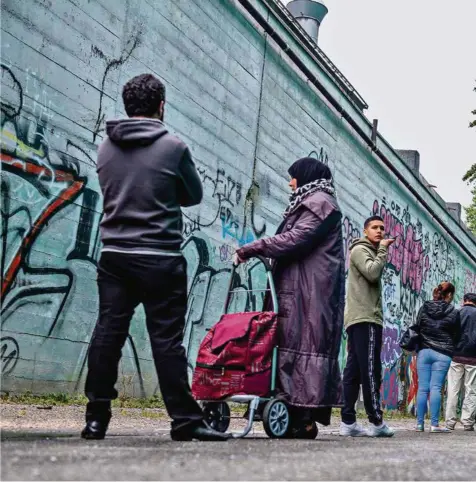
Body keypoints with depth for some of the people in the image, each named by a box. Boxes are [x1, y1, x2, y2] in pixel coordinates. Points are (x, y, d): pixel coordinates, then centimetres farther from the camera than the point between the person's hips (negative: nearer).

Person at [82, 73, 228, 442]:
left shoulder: (106, 148, 8)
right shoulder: (173, 147, -6)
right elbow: (194, 195, 5)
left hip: (114, 255, 5)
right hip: (160, 258, -4)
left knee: (108, 333, 5)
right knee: (167, 339, -2)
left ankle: (97, 418, 8)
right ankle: (185, 421, 4)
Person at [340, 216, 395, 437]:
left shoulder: (370, 253, 29)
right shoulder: (360, 249, 0)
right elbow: (373, 273, -17)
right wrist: (383, 250, -8)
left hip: (359, 318, 10)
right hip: (365, 318, -10)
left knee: (353, 370, 3)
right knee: (370, 370, -11)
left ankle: (348, 422, 0)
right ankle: (376, 421, -11)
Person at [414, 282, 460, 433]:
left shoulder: (424, 308, 5)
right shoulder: (453, 313, -3)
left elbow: (417, 328, 9)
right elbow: (456, 336, 1)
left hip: (423, 351, 3)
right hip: (442, 355, -3)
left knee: (422, 388, 4)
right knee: (436, 388, -4)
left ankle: (420, 423, 5)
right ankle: (434, 424, -5)